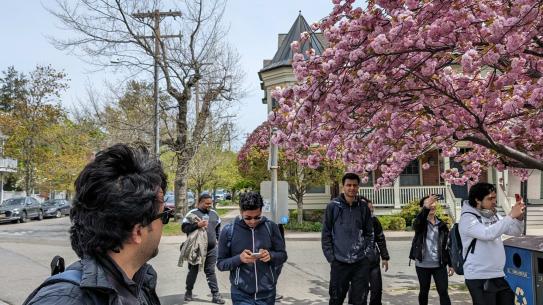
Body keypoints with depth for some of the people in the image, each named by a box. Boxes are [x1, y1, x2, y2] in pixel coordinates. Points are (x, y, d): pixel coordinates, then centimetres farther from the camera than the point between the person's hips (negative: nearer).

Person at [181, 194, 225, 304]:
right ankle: (188, 292, 30)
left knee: (211, 271, 7)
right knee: (193, 271, 12)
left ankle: (215, 295, 9)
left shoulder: (214, 213, 9)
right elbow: (184, 228, -14)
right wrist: (197, 225, -25)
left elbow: (218, 227, 23)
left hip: (211, 249, 4)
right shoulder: (192, 213, -9)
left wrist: (219, 239, 15)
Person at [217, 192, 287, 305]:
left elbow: (282, 255, 4)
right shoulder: (228, 231, -7)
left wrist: (270, 256, -17)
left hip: (267, 294, 2)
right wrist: (239, 258, -20)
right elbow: (221, 263, -2)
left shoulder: (271, 227, -4)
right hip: (241, 295, -2)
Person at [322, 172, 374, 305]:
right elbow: (326, 234, 0)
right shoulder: (333, 206, -2)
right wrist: (331, 257, -5)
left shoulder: (364, 207, 5)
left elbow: (369, 233, 11)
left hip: (361, 263, 2)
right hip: (339, 263, -1)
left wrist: (367, 253, 2)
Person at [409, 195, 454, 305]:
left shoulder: (442, 224, 6)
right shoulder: (420, 223, -6)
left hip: (439, 265, 2)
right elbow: (417, 222, -32)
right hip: (423, 265, -2)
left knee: (443, 292, -2)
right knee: (424, 291, 11)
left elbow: (446, 245, 11)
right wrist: (426, 208, -51)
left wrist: (450, 264, 9)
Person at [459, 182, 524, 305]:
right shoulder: (467, 218, -13)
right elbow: (488, 234, -28)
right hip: (479, 278, -7)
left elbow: (516, 232, 14)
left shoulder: (493, 215, 11)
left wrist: (519, 218, -6)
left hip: (500, 275, 7)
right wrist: (511, 216, -24)